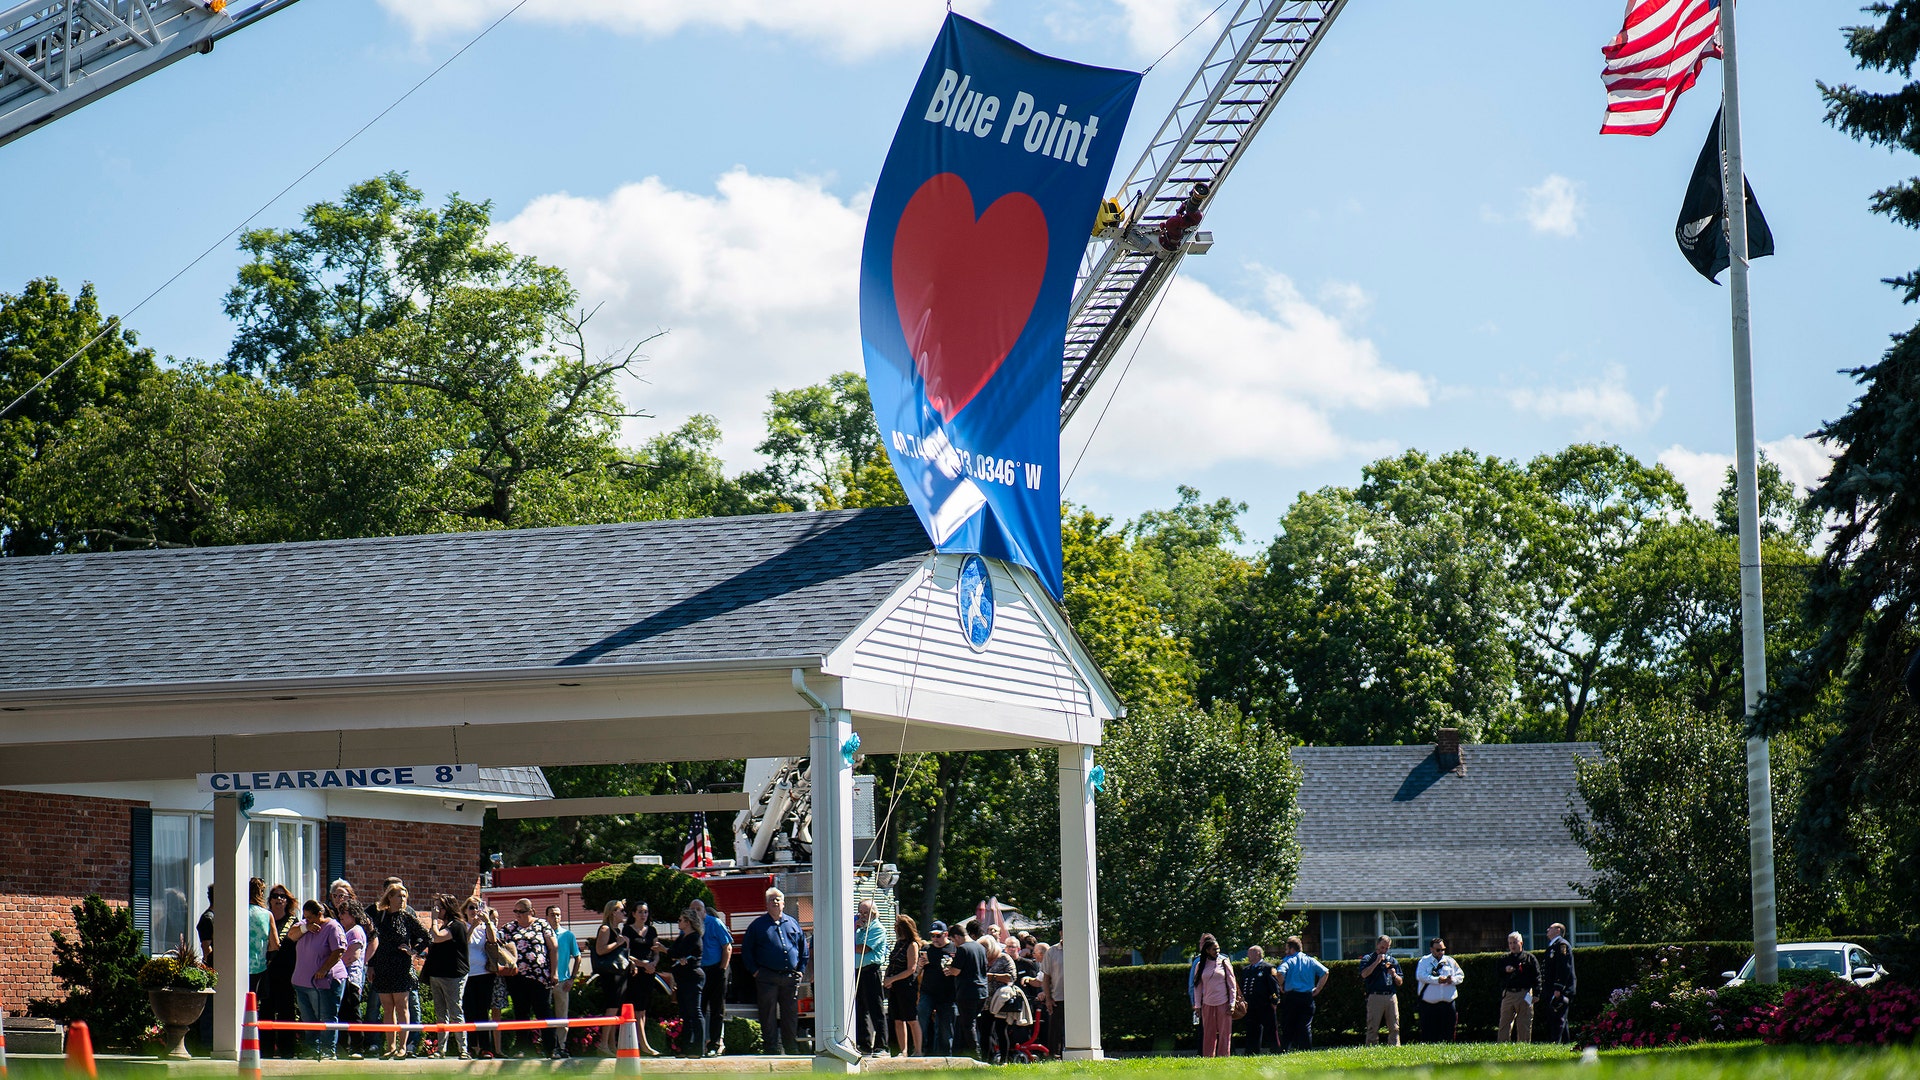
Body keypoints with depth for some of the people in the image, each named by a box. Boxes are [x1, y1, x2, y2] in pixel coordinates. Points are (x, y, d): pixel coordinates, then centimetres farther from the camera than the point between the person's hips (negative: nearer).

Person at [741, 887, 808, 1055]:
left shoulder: (793, 923, 13)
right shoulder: (758, 925, 7)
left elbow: (803, 948, 17)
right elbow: (747, 950, 8)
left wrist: (801, 970, 7)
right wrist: (754, 971, -1)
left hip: (790, 978, 2)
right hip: (767, 977, -2)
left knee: (791, 1015, 6)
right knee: (769, 1015, -2)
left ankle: (792, 1046, 13)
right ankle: (772, 1047, 2)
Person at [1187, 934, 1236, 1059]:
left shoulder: (1224, 963, 4)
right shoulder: (1200, 965, 6)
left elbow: (1232, 984, 5)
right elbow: (1197, 986, 9)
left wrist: (1232, 1004, -2)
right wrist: (1197, 1005, 4)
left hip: (1223, 1003, -1)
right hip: (1207, 1005, 1)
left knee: (1224, 1032, -2)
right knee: (1208, 1034, 2)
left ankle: (1224, 1056, 2)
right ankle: (1208, 1057, 5)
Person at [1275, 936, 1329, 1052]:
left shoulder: (1288, 960, -1)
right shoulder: (1311, 961, 9)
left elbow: (1280, 972, -20)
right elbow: (1325, 972, 0)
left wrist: (1281, 986, -4)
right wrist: (1318, 989, 7)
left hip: (1291, 996, -3)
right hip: (1308, 997, 3)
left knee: (1287, 1028, 4)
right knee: (1306, 1027, 3)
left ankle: (1284, 1051, 1)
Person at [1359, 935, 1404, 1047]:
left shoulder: (1393, 961, 19)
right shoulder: (1369, 959, 8)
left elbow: (1400, 982, 19)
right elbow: (1364, 974, -12)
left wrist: (1394, 975, -3)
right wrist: (1377, 961, -10)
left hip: (1391, 997, 4)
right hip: (1375, 997, -4)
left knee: (1394, 1028, 1)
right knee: (1373, 1028, -5)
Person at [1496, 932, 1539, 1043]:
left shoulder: (1529, 958, 6)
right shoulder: (1504, 959, 16)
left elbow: (1536, 976, 2)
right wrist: (1505, 971, -9)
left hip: (1524, 995, -3)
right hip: (1508, 994, 3)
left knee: (1524, 1024, 0)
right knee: (1504, 1022, 2)